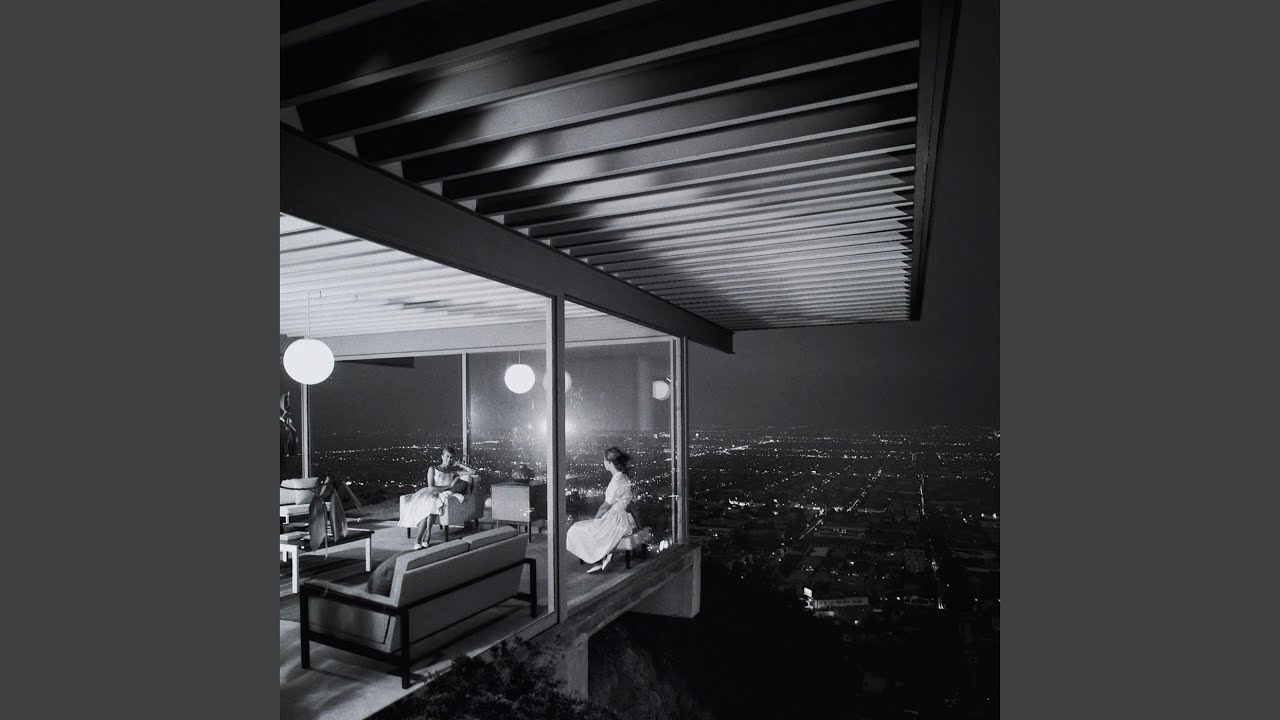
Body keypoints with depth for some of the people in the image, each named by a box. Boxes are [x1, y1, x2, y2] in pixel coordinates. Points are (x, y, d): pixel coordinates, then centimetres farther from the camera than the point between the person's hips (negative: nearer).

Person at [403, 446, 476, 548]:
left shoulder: (454, 471, 16)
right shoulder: (433, 469, 11)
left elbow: (473, 472, 6)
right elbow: (431, 488, -1)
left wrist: (458, 464, 10)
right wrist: (448, 486, -7)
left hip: (444, 497, 1)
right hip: (431, 495, 0)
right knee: (427, 506, -34)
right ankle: (418, 540, -34)